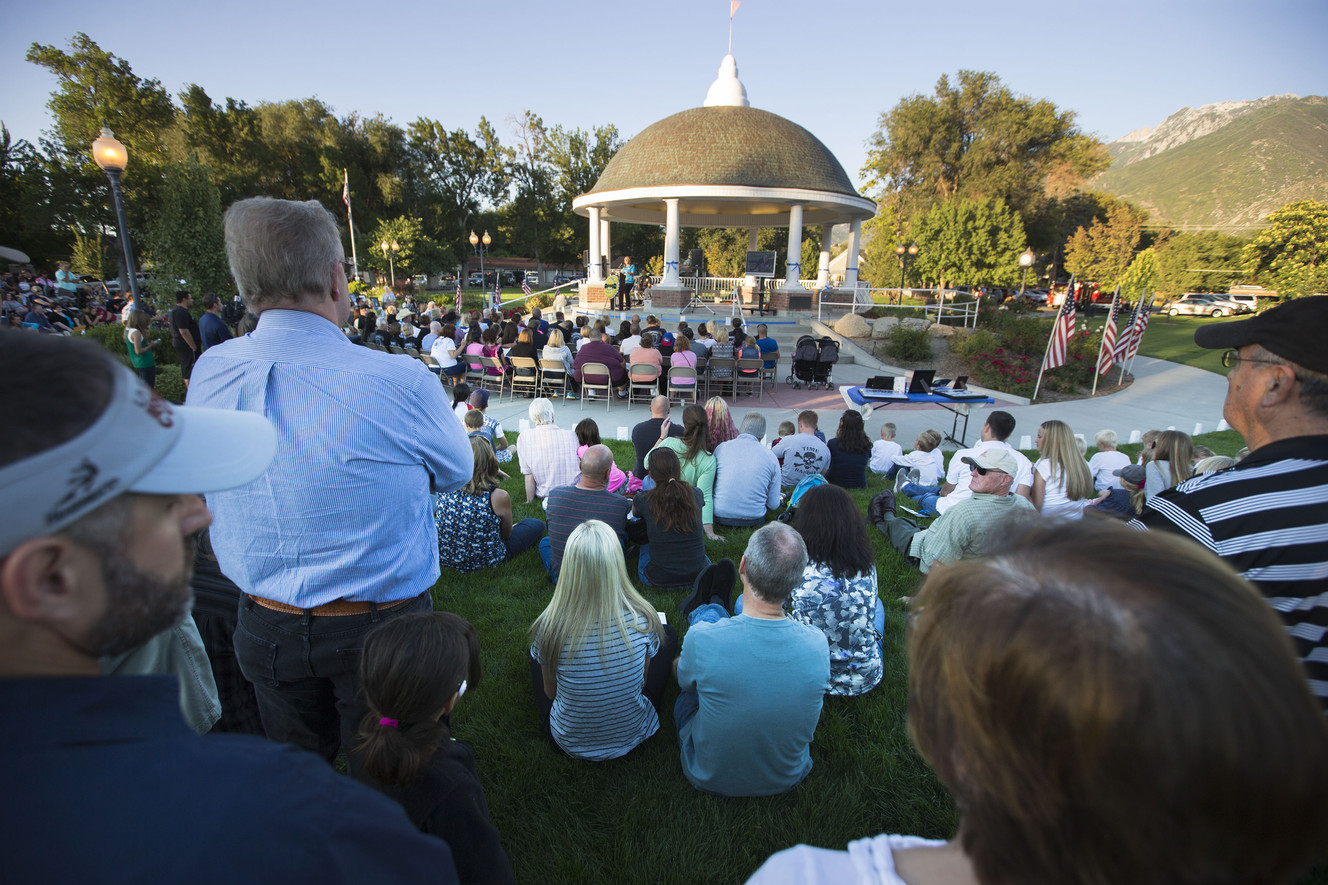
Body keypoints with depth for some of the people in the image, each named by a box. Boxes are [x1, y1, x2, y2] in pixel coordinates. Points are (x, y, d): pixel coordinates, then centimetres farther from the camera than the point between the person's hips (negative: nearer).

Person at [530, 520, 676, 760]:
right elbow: (641, 682, -6)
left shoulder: (550, 627, -27)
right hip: (632, 736, 0)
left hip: (569, 742, 1)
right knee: (668, 633, 20)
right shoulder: (643, 619, -26)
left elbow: (550, 692, -7)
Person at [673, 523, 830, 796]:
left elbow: (683, 678, -9)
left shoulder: (702, 638, -35)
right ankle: (715, 606, 48)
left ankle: (699, 610, 47)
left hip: (709, 777, -2)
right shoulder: (818, 643, -26)